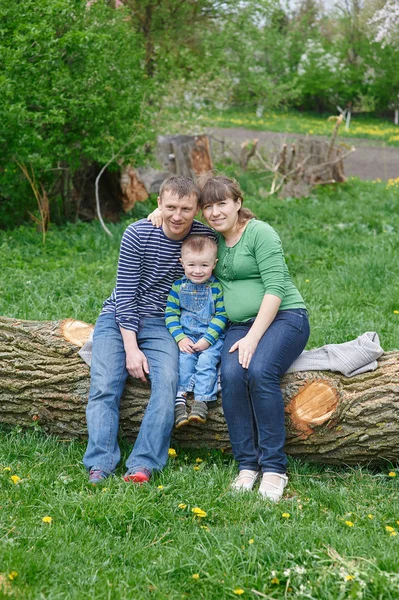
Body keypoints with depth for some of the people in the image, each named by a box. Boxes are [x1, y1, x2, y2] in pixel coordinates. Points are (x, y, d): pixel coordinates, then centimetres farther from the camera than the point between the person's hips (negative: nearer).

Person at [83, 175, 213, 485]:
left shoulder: (206, 237, -7)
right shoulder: (138, 235, -13)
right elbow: (126, 293, -11)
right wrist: (132, 348, -17)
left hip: (162, 323, 1)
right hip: (119, 319, -1)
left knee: (167, 383, -25)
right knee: (104, 387, -20)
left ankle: (143, 464, -27)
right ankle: (99, 466, -21)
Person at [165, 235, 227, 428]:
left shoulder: (217, 288, -5)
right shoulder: (178, 286, 1)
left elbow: (221, 316, -6)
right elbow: (171, 314, 1)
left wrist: (207, 340, -15)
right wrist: (180, 338, -11)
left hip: (212, 337, -2)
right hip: (186, 337, 2)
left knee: (206, 360, -25)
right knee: (185, 358, -24)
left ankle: (201, 401, -22)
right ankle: (180, 399, -24)